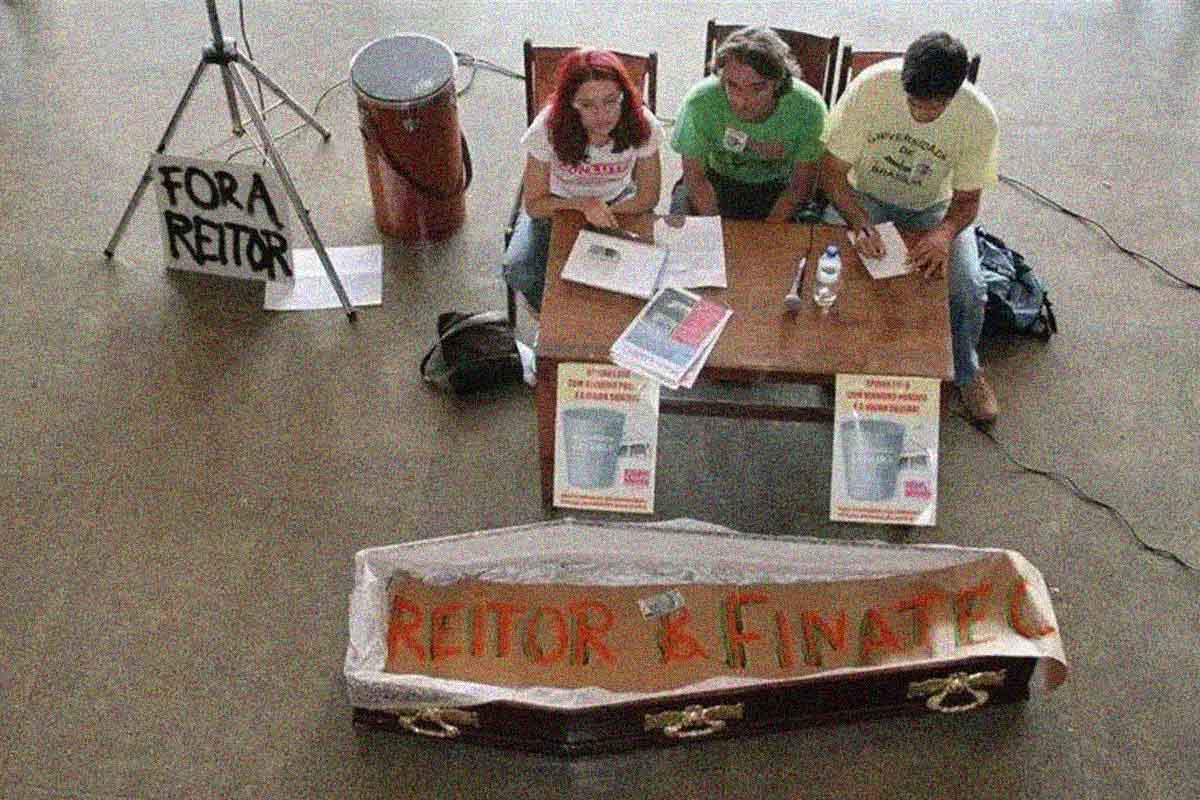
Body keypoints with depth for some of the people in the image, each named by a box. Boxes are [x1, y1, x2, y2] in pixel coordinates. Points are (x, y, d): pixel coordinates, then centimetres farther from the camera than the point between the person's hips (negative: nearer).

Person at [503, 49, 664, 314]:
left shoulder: (642, 125, -25)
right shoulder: (549, 128, -28)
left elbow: (648, 196, -11)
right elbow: (534, 205, -19)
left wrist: (605, 211, -25)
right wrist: (583, 204, -35)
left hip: (619, 205, 1)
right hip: (556, 205, -1)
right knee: (518, 272, -25)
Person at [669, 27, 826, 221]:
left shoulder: (808, 108, -26)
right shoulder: (700, 101, -27)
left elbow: (801, 184, -15)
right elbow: (695, 177, -14)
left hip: (780, 187, 1)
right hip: (719, 181, 0)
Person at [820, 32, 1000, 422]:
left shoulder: (980, 118, -24)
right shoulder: (871, 86, -28)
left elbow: (967, 200, -11)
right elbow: (832, 172, -20)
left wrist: (945, 232, -34)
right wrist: (859, 224, -36)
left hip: (933, 207, 1)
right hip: (864, 197, -1)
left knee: (969, 290, -20)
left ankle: (966, 371, 12)